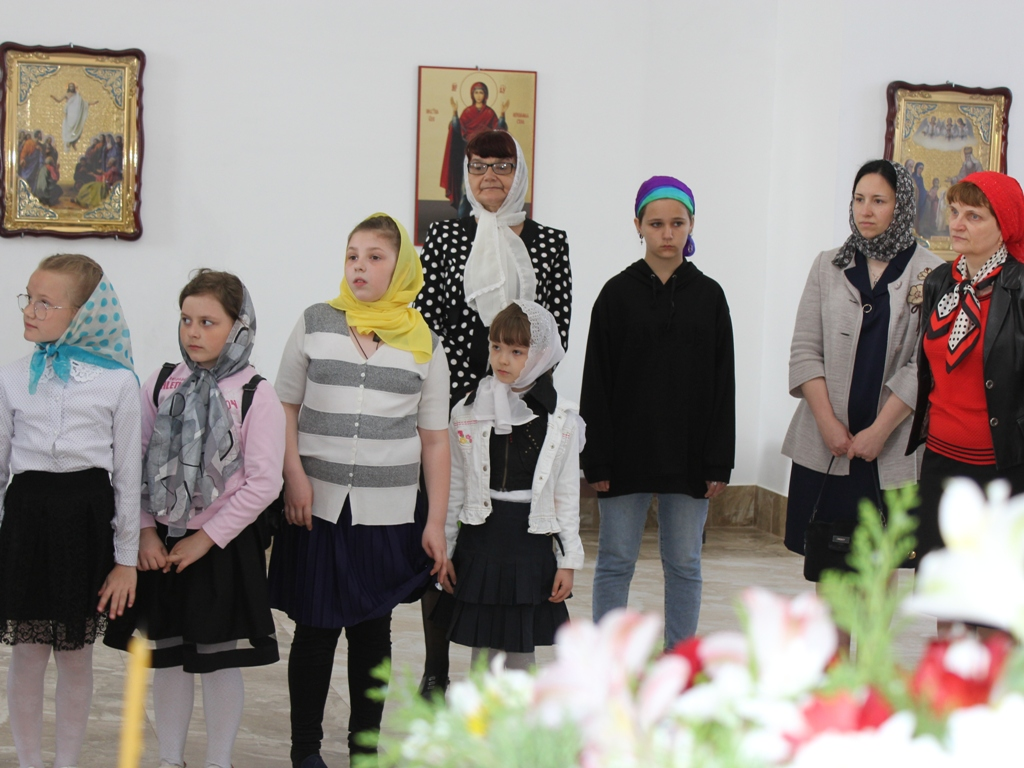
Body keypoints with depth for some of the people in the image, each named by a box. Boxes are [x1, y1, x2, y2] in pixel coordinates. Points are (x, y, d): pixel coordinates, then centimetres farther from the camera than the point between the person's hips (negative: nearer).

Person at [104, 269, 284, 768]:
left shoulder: (256, 396, -9)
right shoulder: (161, 386, 2)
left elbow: (263, 483, -12)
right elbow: (136, 463, 3)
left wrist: (205, 538, -13)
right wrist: (145, 531, -7)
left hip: (224, 546, -3)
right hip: (161, 543, 3)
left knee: (219, 661, 6)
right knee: (167, 659, 12)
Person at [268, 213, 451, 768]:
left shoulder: (424, 344, 5)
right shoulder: (315, 324, 4)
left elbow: (434, 439, 5)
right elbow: (285, 406, 7)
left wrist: (436, 523, 1)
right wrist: (295, 477, -7)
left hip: (388, 513, 1)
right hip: (317, 507, 0)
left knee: (373, 630, 8)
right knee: (315, 629, 2)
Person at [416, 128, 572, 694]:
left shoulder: (549, 243, 8)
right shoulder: (445, 238, 6)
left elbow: (560, 328, 6)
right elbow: (425, 320, 2)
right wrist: (446, 390, -7)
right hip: (452, 402, -1)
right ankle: (435, 667, 10)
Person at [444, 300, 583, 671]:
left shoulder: (560, 419, -1)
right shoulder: (468, 412, 1)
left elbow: (567, 493, 3)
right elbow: (454, 486, 7)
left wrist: (569, 559, 1)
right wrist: (444, 551, 7)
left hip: (531, 544, 0)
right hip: (480, 539, 1)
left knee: (522, 649, 6)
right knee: (483, 649, 5)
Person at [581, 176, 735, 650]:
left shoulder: (709, 296, 4)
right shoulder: (617, 294, -1)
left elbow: (723, 383, 4)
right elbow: (596, 383, -2)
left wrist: (719, 462, -2)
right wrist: (596, 459, -7)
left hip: (688, 452, 2)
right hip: (627, 450, -1)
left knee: (684, 563, 7)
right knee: (615, 561, 4)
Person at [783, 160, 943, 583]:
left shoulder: (928, 274, -2)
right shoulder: (828, 266, 8)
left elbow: (925, 364, -7)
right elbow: (804, 350, 4)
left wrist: (879, 430, -11)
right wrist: (828, 422, -7)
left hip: (890, 442, -2)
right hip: (825, 441, 3)